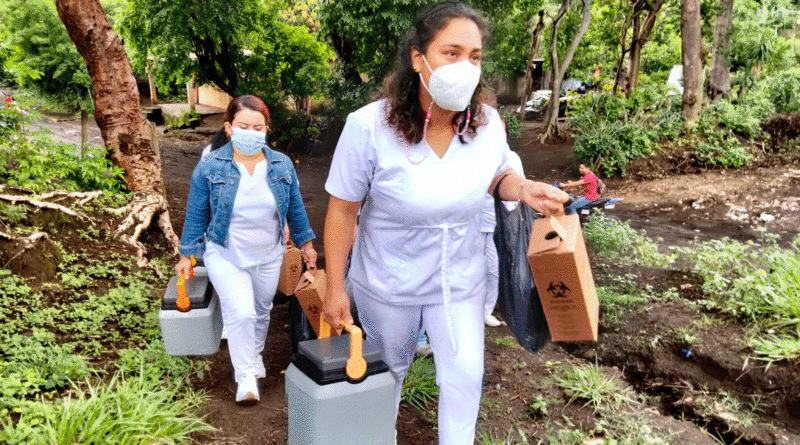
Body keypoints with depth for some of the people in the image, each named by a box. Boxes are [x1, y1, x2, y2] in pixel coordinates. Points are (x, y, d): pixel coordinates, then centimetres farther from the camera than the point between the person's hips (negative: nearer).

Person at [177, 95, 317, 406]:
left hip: (268, 257, 3)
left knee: (262, 309, 18)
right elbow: (196, 215, -3)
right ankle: (245, 374, 3)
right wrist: (187, 254, 0)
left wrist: (306, 243, 11)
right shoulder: (209, 167, -11)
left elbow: (295, 209, 7)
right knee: (240, 312, -16)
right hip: (225, 256, -3)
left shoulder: (282, 165, -4)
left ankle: (256, 354, 45)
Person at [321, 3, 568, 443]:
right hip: (389, 283, -1)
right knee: (389, 369, 23)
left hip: (460, 279, 2)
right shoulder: (369, 127, -26)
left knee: (465, 375, 6)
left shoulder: (487, 123, -15)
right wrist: (335, 289, -11)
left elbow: (499, 175, 6)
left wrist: (525, 188, -18)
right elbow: (342, 211, -16)